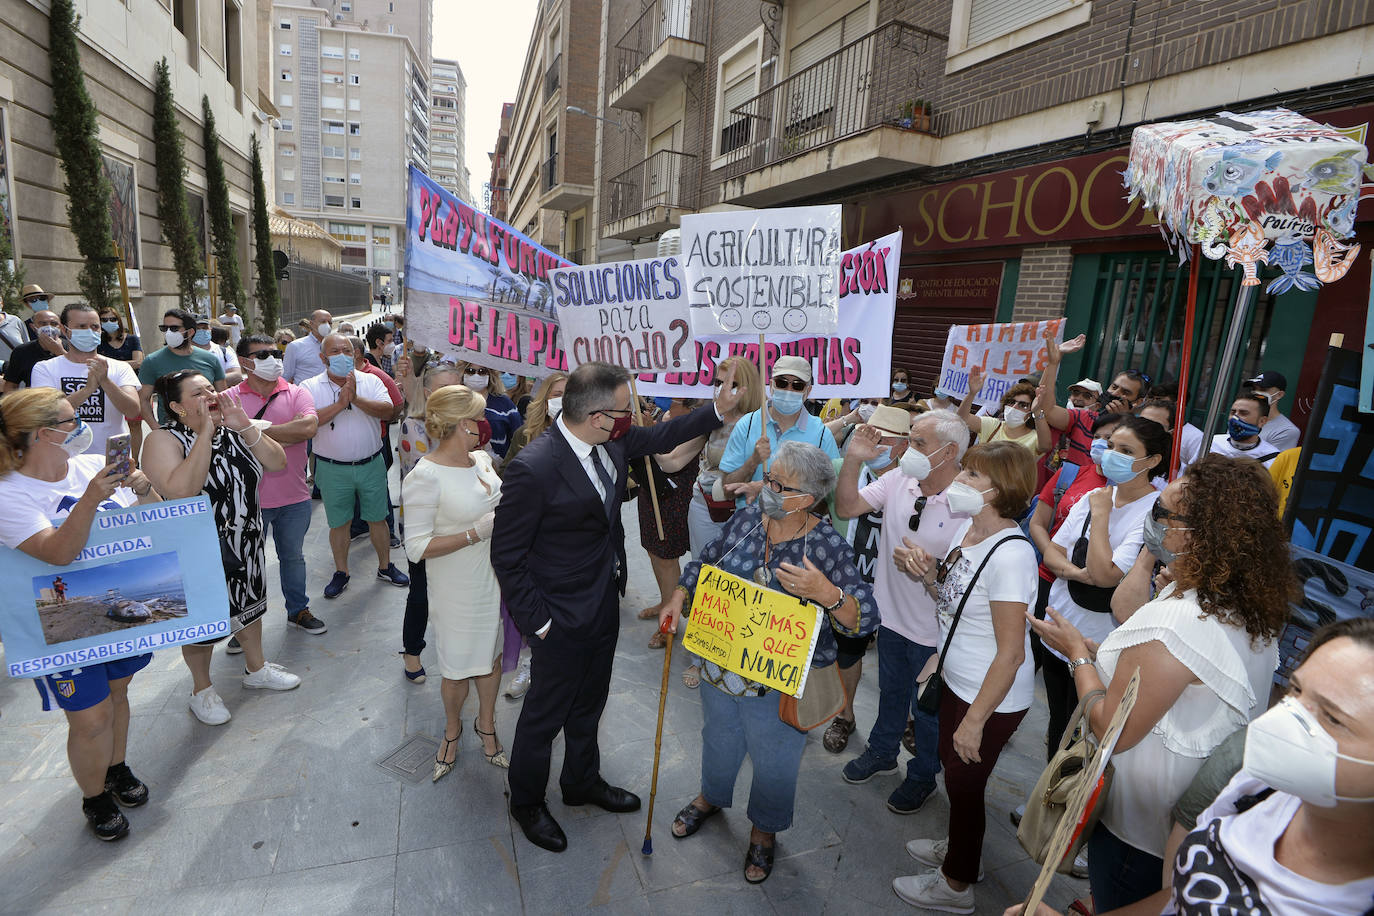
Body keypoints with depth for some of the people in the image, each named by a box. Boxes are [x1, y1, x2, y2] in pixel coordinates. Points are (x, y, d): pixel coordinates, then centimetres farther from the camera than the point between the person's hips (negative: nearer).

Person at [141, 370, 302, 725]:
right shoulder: (164, 440, -17)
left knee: (249, 604, 21)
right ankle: (201, 690, 35)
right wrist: (206, 433, -32)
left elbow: (278, 463, -8)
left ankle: (256, 669, 44)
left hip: (246, 543, 6)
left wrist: (246, 427, -20)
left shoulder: (233, 430, 0)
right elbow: (180, 490, -34)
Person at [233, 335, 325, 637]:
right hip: (248, 499, -1)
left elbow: (309, 427, -20)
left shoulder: (297, 394, -2)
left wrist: (258, 431, -17)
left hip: (294, 498, 1)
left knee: (293, 556, 18)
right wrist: (285, 435, -19)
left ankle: (298, 611, 37)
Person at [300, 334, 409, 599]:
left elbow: (388, 411, -16)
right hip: (332, 469, -1)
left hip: (371, 465, 1)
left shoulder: (371, 381, 0)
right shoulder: (311, 387, -3)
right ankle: (341, 572, 29)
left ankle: (385, 566, 30)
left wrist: (356, 398, -28)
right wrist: (340, 403, -24)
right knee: (338, 523, 12)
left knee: (377, 518, 12)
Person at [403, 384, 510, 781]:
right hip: (458, 587, -6)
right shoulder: (425, 476, -21)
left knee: (491, 655, 20)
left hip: (495, 575, 6)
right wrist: (476, 533, -26)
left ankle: (486, 724, 43)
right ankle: (452, 729, 42)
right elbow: (418, 547, -21)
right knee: (458, 667, 12)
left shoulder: (481, 458, 0)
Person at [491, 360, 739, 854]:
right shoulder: (533, 469, -30)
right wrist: (536, 621, -16)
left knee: (588, 704, 27)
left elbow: (659, 437, 11)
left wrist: (719, 408, 5)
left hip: (605, 604, 7)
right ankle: (526, 802, 42)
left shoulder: (611, 441, -8)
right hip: (563, 618, -7)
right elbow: (507, 555, -20)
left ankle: (582, 781, 51)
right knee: (545, 713, 16)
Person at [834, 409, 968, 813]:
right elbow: (847, 506, -7)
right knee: (891, 691, 29)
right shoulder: (899, 479, -10)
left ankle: (923, 775, 45)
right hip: (891, 613, 5)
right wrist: (853, 459, -19)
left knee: (927, 708, 19)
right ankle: (882, 752, 54)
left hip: (933, 630, -5)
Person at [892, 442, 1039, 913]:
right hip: (956, 681, 8)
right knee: (953, 768, 25)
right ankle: (956, 847, 51)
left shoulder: (1009, 555, -30)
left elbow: (1011, 653, -26)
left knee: (965, 782, 13)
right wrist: (930, 576, -10)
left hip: (991, 699, -8)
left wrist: (975, 720, -20)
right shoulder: (966, 527, -3)